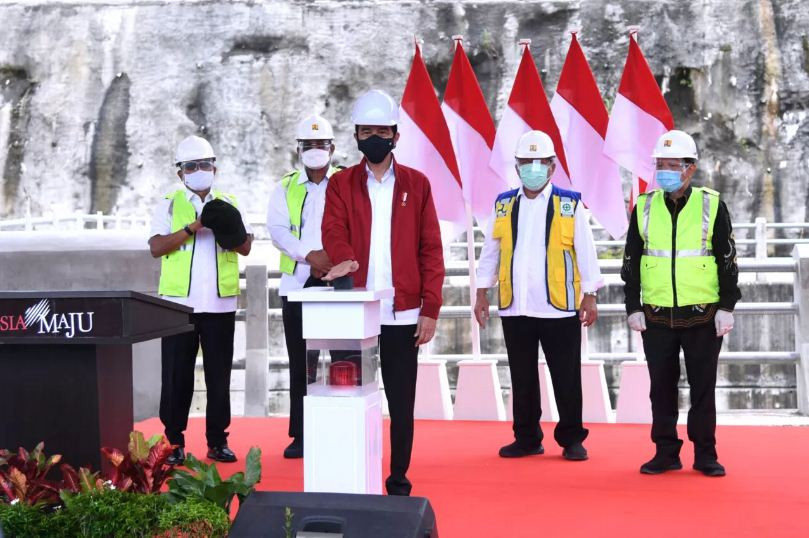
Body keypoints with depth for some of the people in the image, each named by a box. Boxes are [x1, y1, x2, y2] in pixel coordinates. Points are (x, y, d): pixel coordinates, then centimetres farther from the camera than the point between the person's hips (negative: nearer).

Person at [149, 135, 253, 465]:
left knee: (219, 375, 5)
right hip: (179, 302, -2)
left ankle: (217, 441, 13)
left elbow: (246, 247, 7)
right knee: (177, 375, 1)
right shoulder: (169, 205, 5)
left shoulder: (227, 204, 13)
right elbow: (156, 247, -7)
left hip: (220, 303, 2)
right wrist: (193, 227, -16)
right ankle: (174, 441, 8)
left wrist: (234, 234, -15)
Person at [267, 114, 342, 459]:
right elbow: (277, 229, -1)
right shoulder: (286, 187, 12)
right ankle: (300, 435, 9)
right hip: (298, 282, 2)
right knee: (300, 362, 4)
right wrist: (310, 255, -14)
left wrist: (333, 258, -16)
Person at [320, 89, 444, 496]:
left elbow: (430, 249, 4)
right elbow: (333, 230, -8)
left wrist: (430, 309, -3)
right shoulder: (341, 184, 8)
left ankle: (399, 480, 14)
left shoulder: (416, 184, 7)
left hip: (402, 313, 0)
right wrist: (343, 259, -31)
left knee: (401, 402, 4)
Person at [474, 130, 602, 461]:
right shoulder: (503, 205, 9)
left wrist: (589, 297, -3)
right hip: (515, 309, 3)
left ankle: (571, 440, 13)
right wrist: (482, 293, 9)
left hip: (559, 308, -3)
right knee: (522, 379, 10)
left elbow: (586, 253, 0)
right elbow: (490, 253, 14)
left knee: (567, 378, 3)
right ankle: (526, 439, 20)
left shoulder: (570, 205, 0)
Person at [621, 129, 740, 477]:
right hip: (657, 317, 2)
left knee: (703, 387, 5)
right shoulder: (644, 207, 5)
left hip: (702, 317, -2)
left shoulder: (712, 206, -1)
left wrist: (727, 307, -5)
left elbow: (728, 261, 1)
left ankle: (705, 455, 15)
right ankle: (666, 453, 17)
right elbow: (631, 262, 8)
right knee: (662, 388, 7)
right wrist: (633, 308, 3)